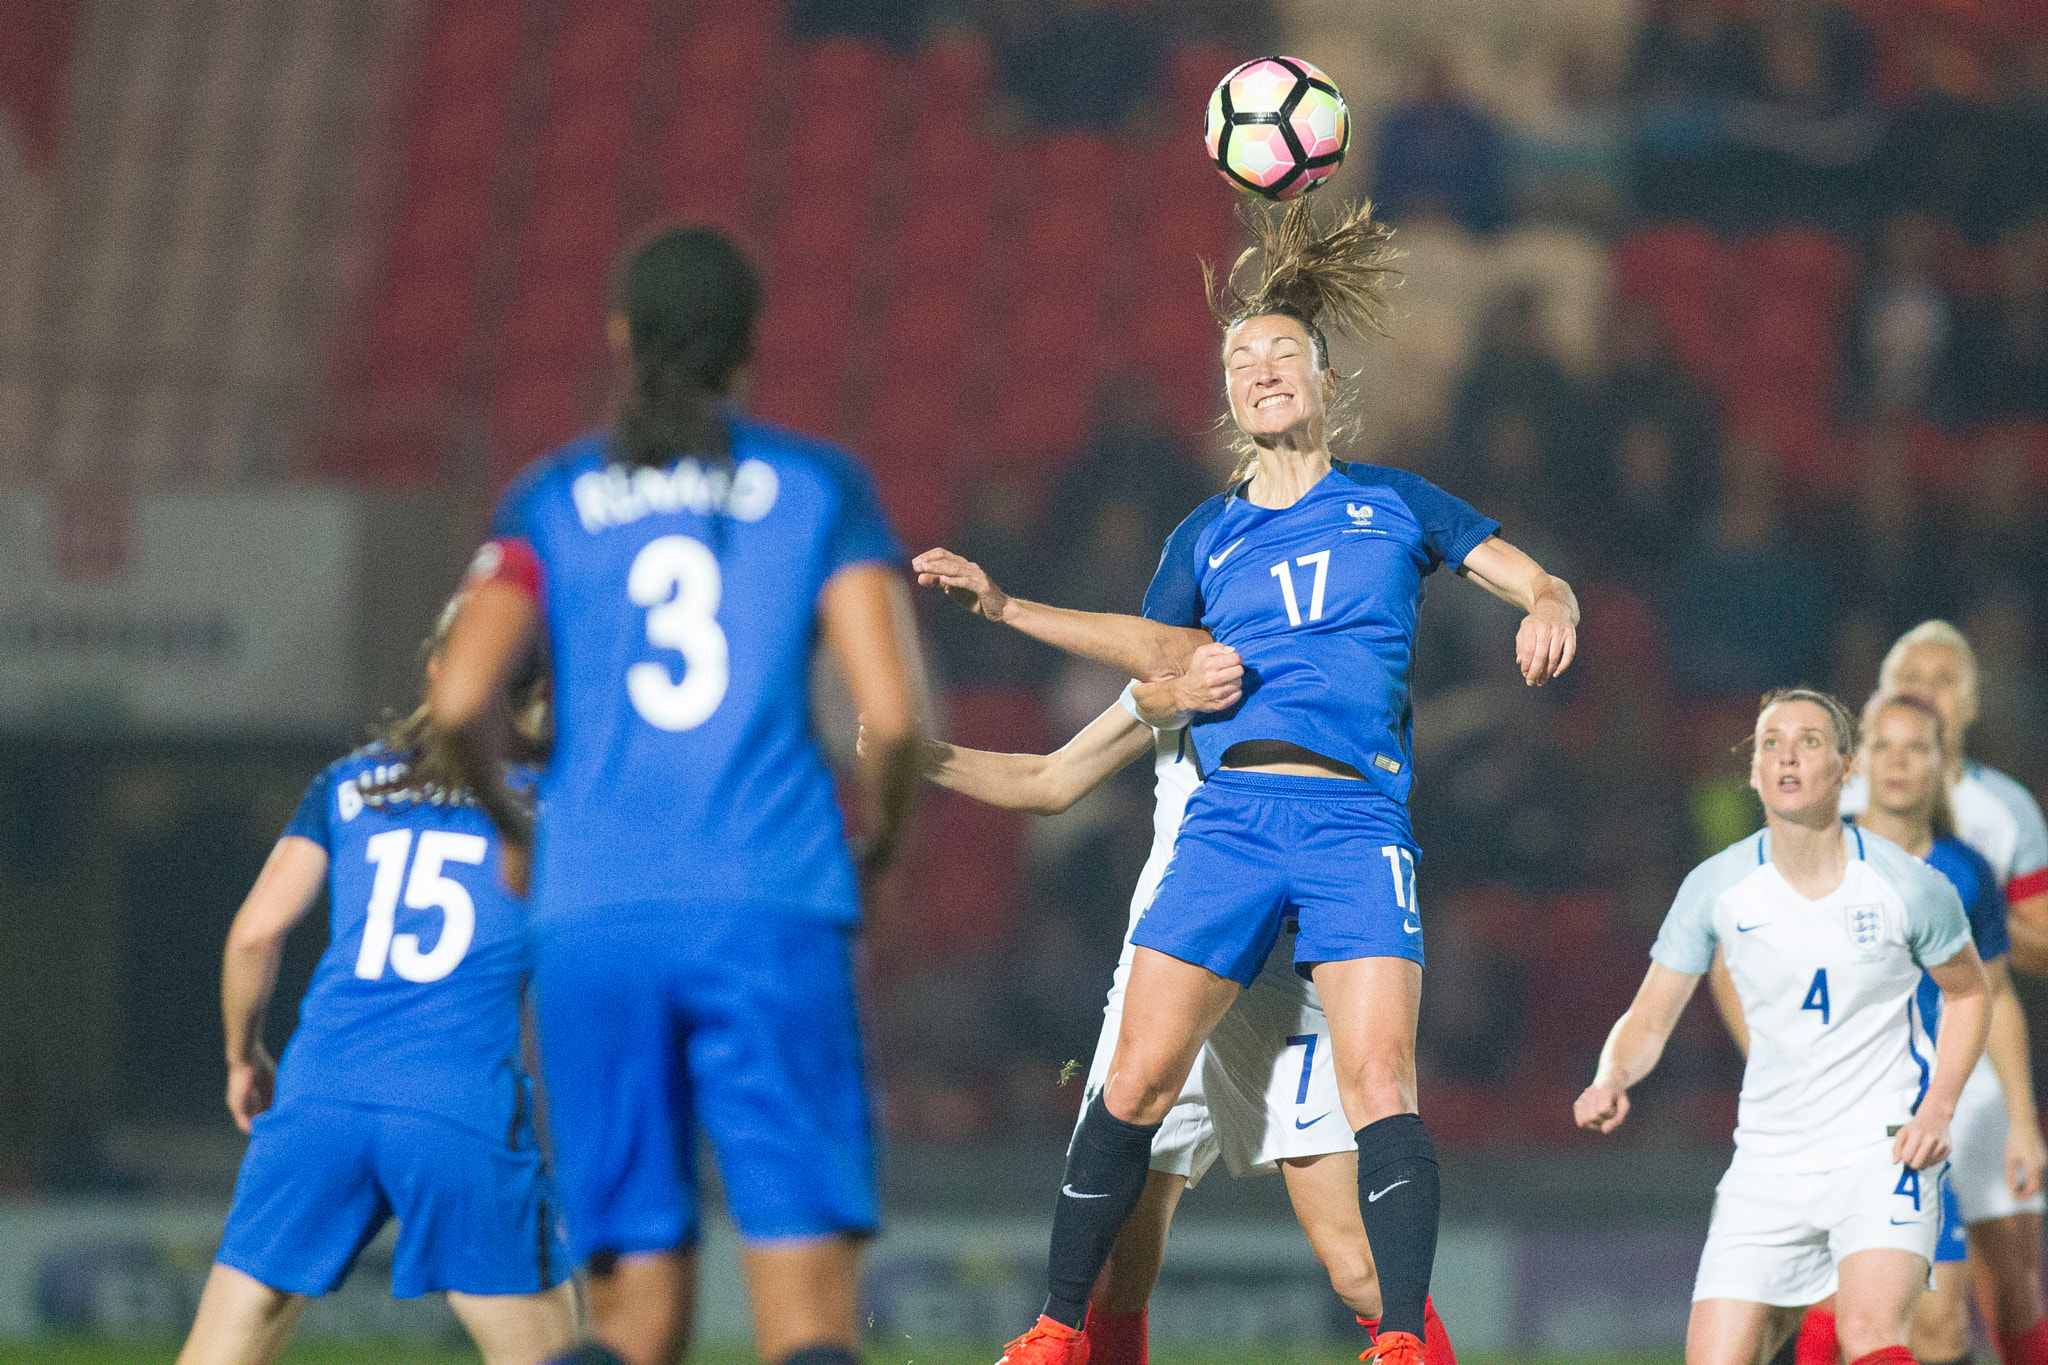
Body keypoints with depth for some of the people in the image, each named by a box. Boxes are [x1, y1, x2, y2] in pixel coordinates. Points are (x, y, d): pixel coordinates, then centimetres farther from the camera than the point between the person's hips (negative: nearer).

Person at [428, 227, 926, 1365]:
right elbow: (892, 716, -2)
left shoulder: (551, 500, 11)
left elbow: (455, 704, -3)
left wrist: (514, 824, 17)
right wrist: (869, 858, 17)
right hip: (774, 911, -2)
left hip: (597, 918, 2)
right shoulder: (822, 486, 9)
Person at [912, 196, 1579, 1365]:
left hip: (1357, 819, -2)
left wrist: (1548, 611, -10)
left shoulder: (1393, 504, 14)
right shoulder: (1207, 536, 21)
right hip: (1230, 817, 2)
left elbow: (1540, 584, 15)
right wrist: (1003, 605, 5)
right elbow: (1166, 652, 10)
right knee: (1138, 1083, -4)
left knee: (1379, 1084, -18)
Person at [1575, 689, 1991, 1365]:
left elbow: (1968, 992, 11)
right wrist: (1612, 1080, -18)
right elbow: (1649, 1021, 4)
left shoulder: (1909, 886, -8)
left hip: (1887, 1150, -3)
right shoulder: (1716, 888, -4)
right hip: (1768, 1163, 3)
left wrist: (1939, 1105, -4)